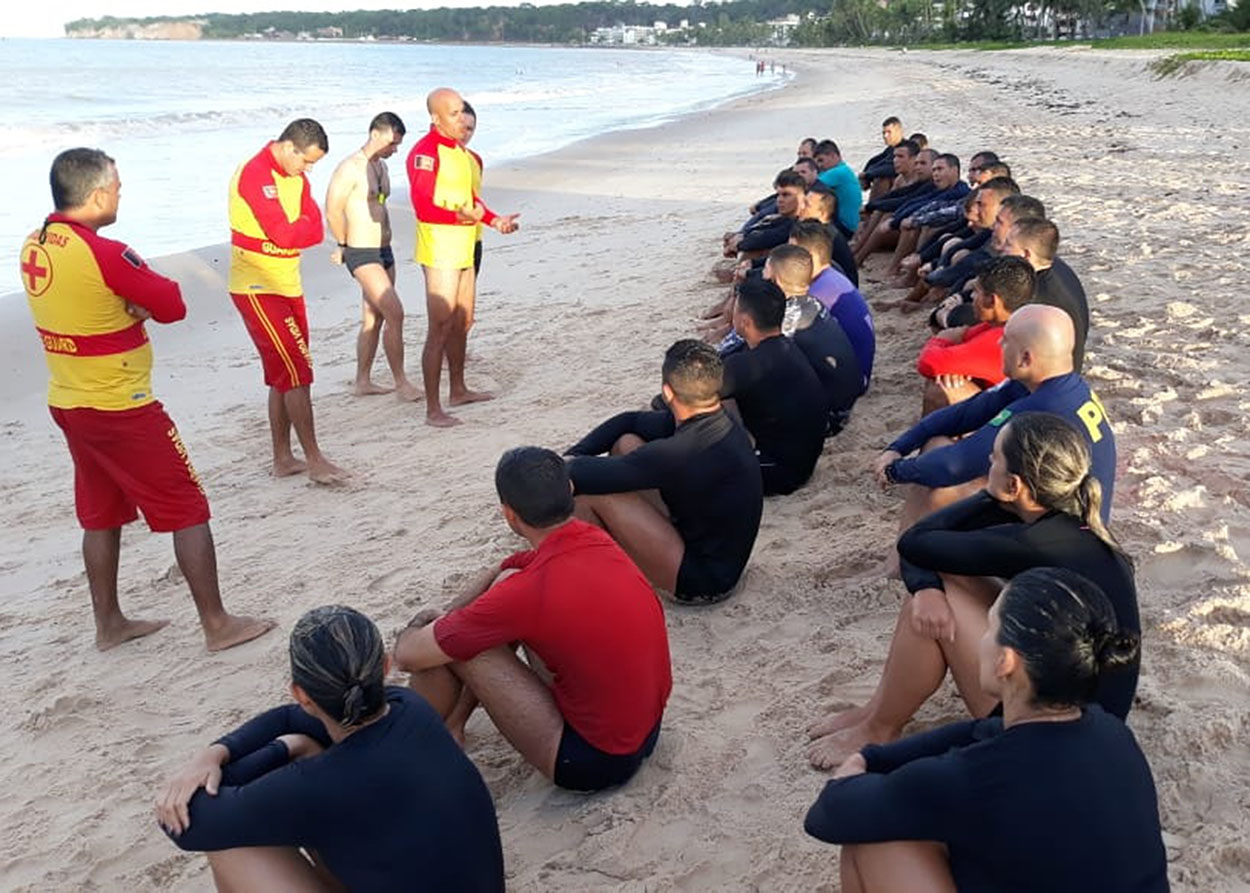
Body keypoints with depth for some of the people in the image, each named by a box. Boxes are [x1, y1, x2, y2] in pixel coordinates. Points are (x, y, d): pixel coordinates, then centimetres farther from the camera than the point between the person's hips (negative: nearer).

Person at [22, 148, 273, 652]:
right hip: (121, 410, -8)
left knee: (101, 515, 19)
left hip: (67, 403, 8)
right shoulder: (105, 254, -22)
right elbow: (173, 306, -16)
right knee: (187, 510, 1)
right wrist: (146, 293, 2)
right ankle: (217, 625, 6)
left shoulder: (32, 248, 4)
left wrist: (134, 304, -4)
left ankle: (108, 623, 30)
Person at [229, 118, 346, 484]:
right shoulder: (254, 175, -16)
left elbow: (316, 230, 1)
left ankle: (283, 459, 19)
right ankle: (315, 460, -5)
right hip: (257, 289, -9)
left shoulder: (296, 177, 11)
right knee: (296, 373, -10)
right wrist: (303, 225, -5)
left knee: (283, 376, 11)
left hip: (287, 286, 9)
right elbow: (284, 235, -23)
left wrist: (294, 229, -16)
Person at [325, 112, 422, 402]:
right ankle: (401, 383, -9)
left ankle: (363, 382, 21)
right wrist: (345, 245, 1)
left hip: (383, 251, 9)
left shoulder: (381, 166, 14)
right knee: (395, 313, -14)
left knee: (373, 319, 12)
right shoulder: (350, 168, -14)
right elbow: (333, 212, -15)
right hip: (362, 255, -9)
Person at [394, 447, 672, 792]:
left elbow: (410, 655, -16)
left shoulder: (527, 592, -27)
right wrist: (440, 621, 7)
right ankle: (453, 721, 25)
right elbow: (498, 576, 15)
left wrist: (418, 627, 6)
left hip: (595, 761, -8)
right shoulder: (595, 539, -4)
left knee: (450, 646, -9)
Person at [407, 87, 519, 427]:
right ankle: (433, 409, -4)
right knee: (440, 329, -8)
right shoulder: (426, 152, -15)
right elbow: (423, 205, -23)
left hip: (463, 249, 10)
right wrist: (459, 216, -35)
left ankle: (458, 390, 35)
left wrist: (494, 219, 13)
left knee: (463, 323, 19)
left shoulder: (459, 151, 15)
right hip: (439, 251, -10)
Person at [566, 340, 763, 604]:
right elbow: (629, 421, 9)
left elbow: (588, 475, -26)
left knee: (588, 490, -17)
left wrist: (568, 464, -3)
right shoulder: (721, 424, -4)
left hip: (702, 580, -9)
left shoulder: (686, 452, -32)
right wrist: (572, 455, 0)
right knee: (626, 442, 7)